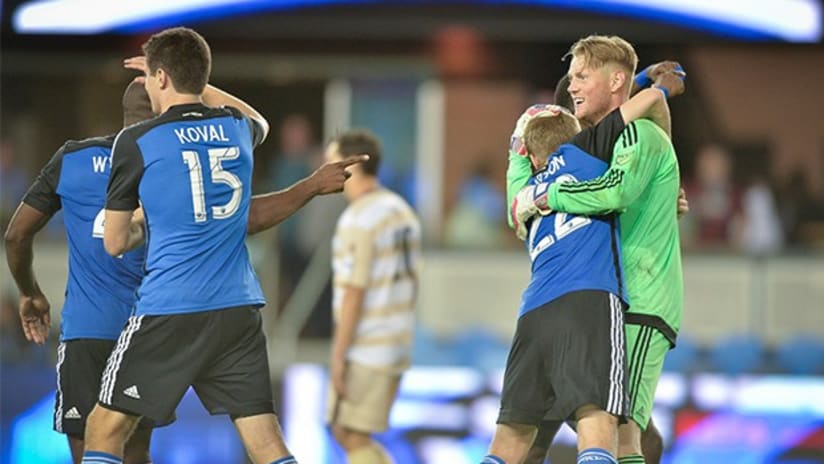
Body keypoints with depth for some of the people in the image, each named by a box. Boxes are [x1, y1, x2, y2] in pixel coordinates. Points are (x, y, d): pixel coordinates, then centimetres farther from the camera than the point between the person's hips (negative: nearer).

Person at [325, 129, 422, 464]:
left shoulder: (358, 221, -19)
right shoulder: (401, 212, 10)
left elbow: (353, 294, -21)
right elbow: (410, 280, 16)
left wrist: (337, 357, -17)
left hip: (364, 351, -9)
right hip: (393, 346, 9)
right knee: (344, 433, 17)